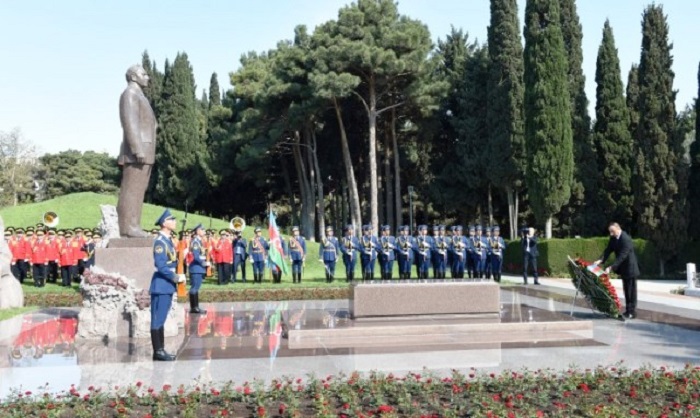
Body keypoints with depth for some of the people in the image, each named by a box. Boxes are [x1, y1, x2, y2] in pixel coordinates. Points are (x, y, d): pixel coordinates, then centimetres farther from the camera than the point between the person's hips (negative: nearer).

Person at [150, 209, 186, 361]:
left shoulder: (168, 240, 14)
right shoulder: (160, 241, -15)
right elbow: (160, 266, -21)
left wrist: (178, 276, 4)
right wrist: (176, 278, -16)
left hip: (168, 285, 9)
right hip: (161, 285, -9)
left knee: (161, 319, 13)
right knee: (158, 320, -3)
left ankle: (161, 350, 19)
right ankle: (158, 351, 2)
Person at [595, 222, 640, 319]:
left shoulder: (626, 239, -27)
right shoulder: (613, 238, -1)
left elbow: (622, 256, -31)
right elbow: (608, 250, -1)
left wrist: (611, 267, -35)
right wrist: (601, 260, -17)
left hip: (630, 267, -8)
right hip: (623, 268, 8)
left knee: (631, 289, -1)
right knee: (626, 289, 13)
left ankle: (632, 311, 5)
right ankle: (628, 310, 20)